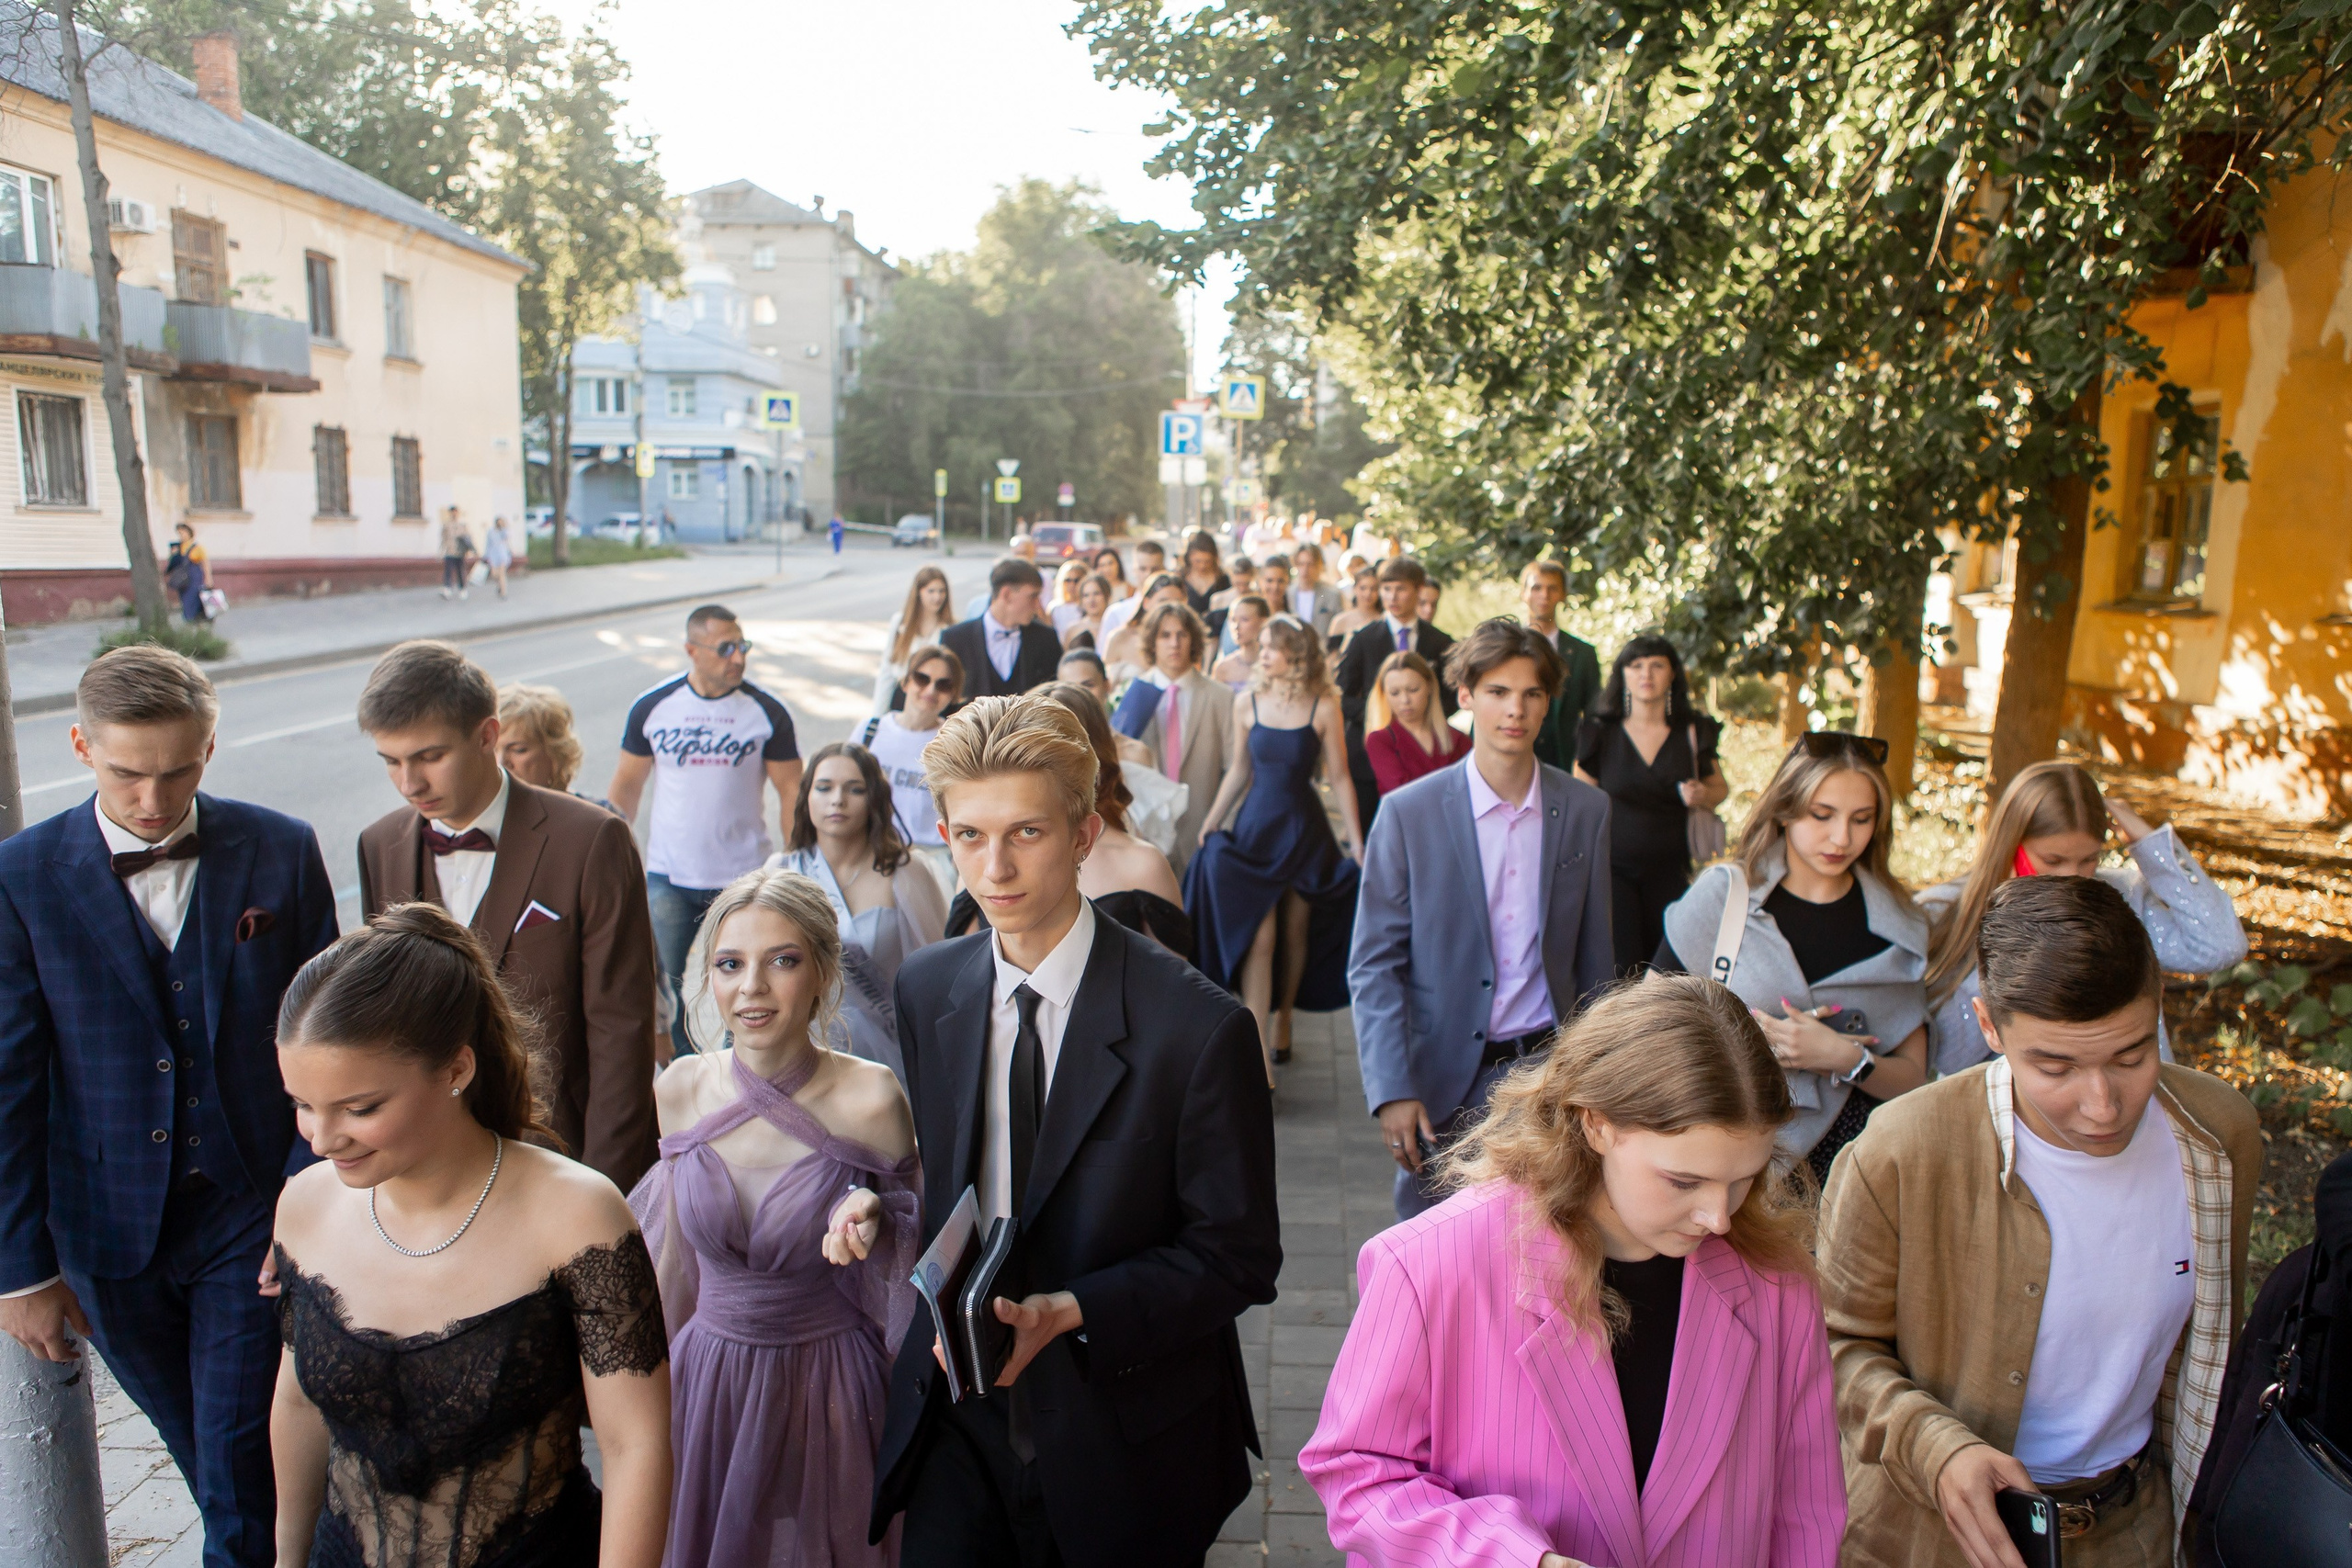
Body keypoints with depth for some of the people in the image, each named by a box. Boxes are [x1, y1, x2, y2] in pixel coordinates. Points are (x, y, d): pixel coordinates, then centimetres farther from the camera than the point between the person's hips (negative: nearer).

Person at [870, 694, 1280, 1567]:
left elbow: (1240, 1257, -14)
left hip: (1126, 1445, -3)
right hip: (962, 1418, 4)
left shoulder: (1197, 1028, -21)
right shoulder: (925, 992, -2)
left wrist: (1068, 1313, -24)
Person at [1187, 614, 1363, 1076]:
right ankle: (1258, 1052, -7)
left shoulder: (1323, 706, -6)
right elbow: (1239, 772, 10)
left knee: (1296, 930, 11)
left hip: (1303, 828, -1)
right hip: (1255, 825, 1)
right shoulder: (1247, 704, 1)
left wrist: (1356, 842, -4)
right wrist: (1208, 825, 10)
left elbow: (1339, 777, -4)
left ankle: (1282, 1021, 32)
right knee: (1257, 937, -7)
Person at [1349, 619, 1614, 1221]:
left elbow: (1593, 957, 9)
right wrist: (1391, 1089, -14)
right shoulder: (1408, 813, -6)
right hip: (1442, 1080, -2)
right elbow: (1374, 964, -6)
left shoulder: (1586, 810, 3)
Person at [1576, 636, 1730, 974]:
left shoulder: (1693, 732, 4)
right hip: (1613, 867, -2)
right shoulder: (1600, 733, -1)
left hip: (1670, 870, 2)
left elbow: (1720, 788, 15)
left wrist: (1703, 796, -9)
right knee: (1619, 969, -9)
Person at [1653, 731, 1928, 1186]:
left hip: (1844, 1163, 2)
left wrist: (1847, 1059, -13)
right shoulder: (1721, 893, -2)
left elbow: (1912, 1079, 6)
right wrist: (1751, 1035, -10)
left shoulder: (1901, 927, 3)